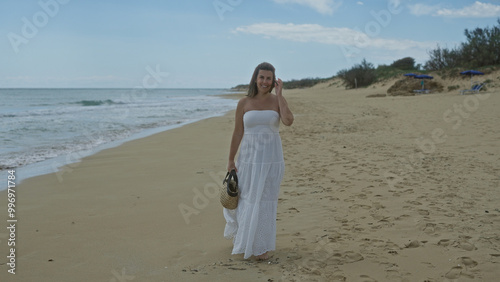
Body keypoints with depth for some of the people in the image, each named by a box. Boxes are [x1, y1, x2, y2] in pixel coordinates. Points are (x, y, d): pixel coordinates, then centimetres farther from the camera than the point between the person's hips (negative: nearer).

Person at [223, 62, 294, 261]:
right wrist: (231, 160, 1)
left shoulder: (277, 100, 0)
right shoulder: (244, 103, 0)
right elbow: (237, 133, 2)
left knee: (266, 201, 5)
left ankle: (262, 246, 18)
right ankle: (241, 238, 35)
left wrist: (279, 95, -14)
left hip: (271, 158, 0)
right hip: (249, 156, 0)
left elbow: (288, 121, -19)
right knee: (246, 199, 9)